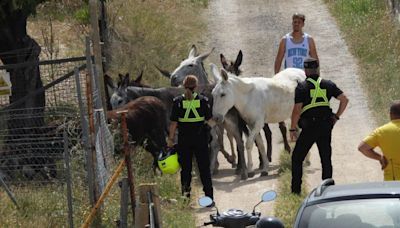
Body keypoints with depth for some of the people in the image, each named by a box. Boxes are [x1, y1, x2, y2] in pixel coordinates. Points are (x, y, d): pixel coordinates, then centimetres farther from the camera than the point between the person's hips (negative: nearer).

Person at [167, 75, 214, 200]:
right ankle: (209, 195, 6)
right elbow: (210, 120, 1)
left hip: (184, 139, 0)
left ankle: (185, 194, 7)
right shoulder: (203, 100, -5)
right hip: (201, 138, 0)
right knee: (204, 168, 7)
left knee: (185, 167, 10)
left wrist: (171, 139, 2)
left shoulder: (178, 102, -6)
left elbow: (173, 123, -5)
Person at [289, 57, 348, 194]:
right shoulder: (328, 85, 7)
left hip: (309, 127, -3)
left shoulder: (302, 87, -5)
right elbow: (344, 100, 4)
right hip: (326, 126, 3)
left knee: (297, 158, 9)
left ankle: (296, 189, 5)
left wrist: (292, 129, -3)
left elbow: (297, 110, -10)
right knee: (326, 159, 10)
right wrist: (336, 116, 11)